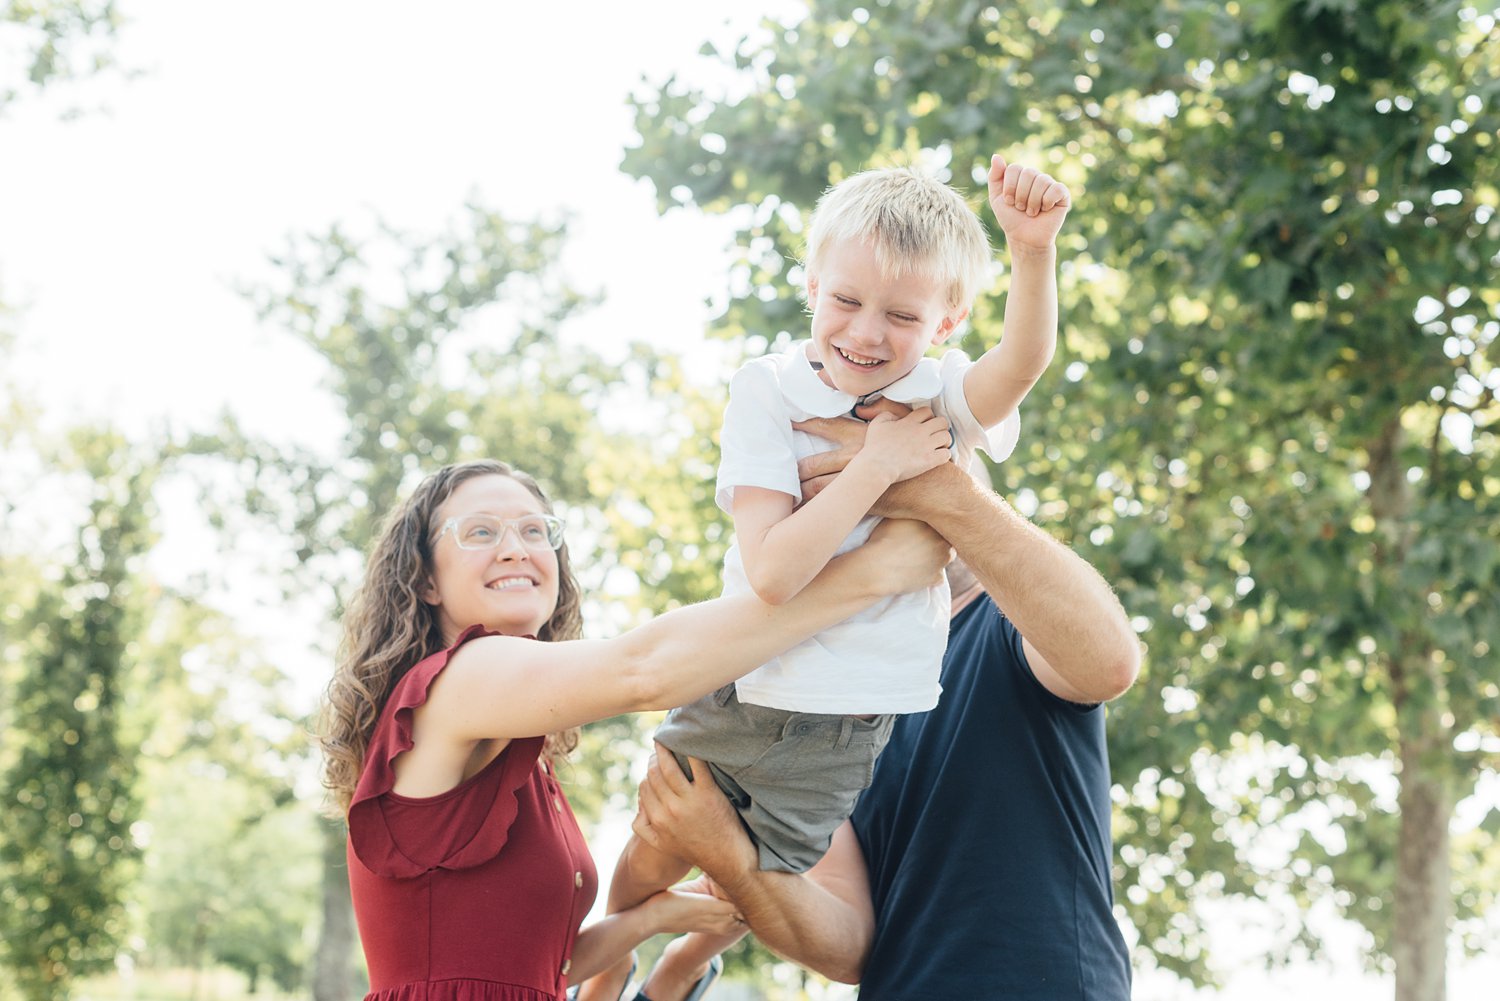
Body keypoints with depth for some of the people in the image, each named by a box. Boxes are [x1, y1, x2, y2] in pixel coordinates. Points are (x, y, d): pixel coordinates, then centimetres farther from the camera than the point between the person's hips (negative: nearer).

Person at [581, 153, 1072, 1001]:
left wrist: (1034, 249, -53)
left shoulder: (944, 400, -11)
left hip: (847, 725, 1)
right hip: (738, 691, 0)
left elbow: (1026, 361, -36)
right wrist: (877, 465, -27)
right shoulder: (768, 395, -14)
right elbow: (772, 572, -25)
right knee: (651, 864, 16)